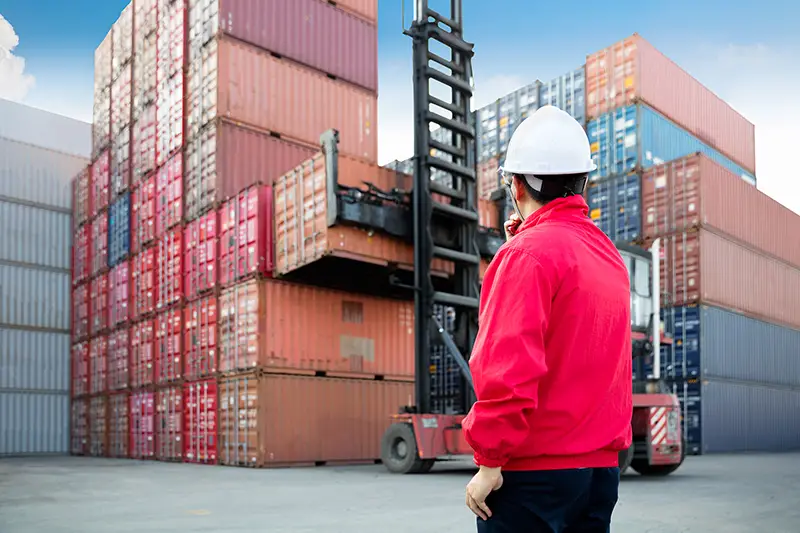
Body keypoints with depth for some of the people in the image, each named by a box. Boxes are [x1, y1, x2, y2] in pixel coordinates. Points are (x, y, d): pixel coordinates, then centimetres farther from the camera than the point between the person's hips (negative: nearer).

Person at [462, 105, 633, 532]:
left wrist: (490, 460, -14)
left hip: (533, 468, -8)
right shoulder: (609, 254, 10)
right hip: (602, 466, 8)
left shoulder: (527, 253, -15)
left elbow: (510, 368, -23)